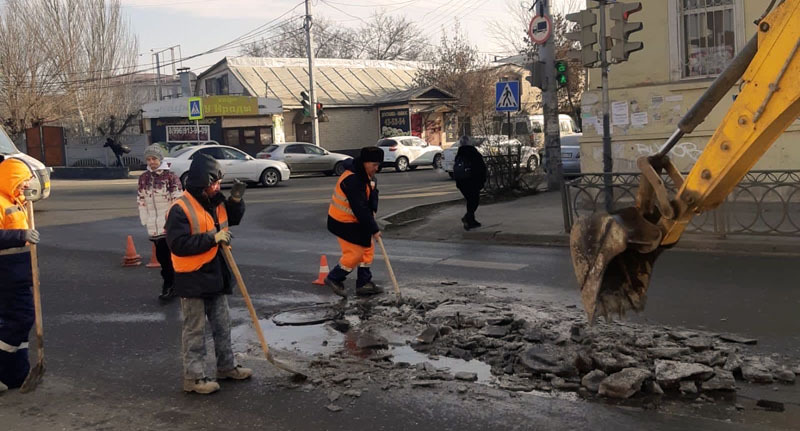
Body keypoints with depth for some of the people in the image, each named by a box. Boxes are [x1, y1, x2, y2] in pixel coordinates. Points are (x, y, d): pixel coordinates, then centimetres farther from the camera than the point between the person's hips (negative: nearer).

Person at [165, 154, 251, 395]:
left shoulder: (215, 202, 4)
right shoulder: (180, 209, -20)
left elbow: (232, 219, 20)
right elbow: (178, 244, -26)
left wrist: (236, 199, 0)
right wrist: (212, 238, -27)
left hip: (216, 276, 8)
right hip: (192, 280, -8)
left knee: (222, 324, 18)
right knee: (195, 330, 2)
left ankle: (226, 366, 32)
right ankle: (193, 377, 11)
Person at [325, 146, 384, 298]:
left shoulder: (368, 175, 1)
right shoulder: (352, 180, -30)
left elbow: (372, 193, 9)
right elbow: (360, 209, -30)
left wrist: (372, 211, -11)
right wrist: (373, 230, -25)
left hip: (357, 220, 10)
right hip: (343, 222, -10)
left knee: (368, 249, 10)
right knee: (354, 253, -7)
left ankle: (364, 283, 18)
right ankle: (334, 279, 13)